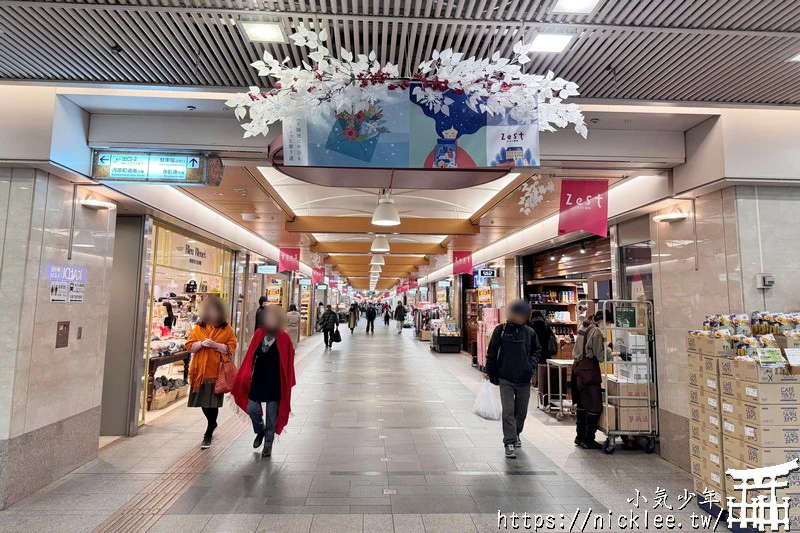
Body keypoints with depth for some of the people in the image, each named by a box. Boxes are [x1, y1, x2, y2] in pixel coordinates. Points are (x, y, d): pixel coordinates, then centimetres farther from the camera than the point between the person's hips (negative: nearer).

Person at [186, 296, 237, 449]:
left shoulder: (227, 329, 0)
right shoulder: (198, 327, 7)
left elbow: (231, 348, -3)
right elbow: (189, 346, 5)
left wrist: (216, 345, -18)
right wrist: (201, 343, -14)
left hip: (217, 372, -3)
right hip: (201, 372, 3)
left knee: (213, 403, -3)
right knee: (202, 402, 12)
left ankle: (208, 434, 12)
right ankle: (213, 424, 39)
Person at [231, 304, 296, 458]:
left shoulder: (284, 339, -10)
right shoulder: (258, 334, -2)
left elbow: (288, 363, -5)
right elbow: (250, 356, 2)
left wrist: (287, 383, -5)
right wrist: (246, 376, -1)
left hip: (274, 382, -3)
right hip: (257, 380, 3)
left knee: (271, 415, 7)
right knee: (252, 409, 5)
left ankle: (268, 445, 25)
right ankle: (260, 431, 36)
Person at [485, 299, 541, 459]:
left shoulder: (529, 332, 3)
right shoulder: (501, 330, -4)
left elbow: (537, 350, 17)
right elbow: (492, 352, 0)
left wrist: (532, 364, 0)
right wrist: (490, 372, 0)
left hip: (524, 380, 3)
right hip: (506, 379, -3)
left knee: (521, 412, 14)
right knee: (508, 412, -4)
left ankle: (516, 434, 38)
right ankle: (509, 443, 5)